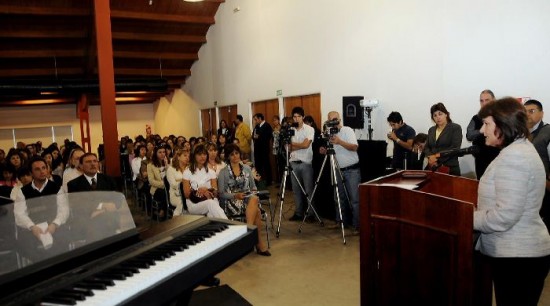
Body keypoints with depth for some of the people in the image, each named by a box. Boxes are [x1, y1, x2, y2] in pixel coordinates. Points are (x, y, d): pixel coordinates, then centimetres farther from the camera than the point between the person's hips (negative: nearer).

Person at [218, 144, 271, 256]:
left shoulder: (247, 168, 14)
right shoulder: (223, 172, 2)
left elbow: (253, 186, 20)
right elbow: (221, 193, -2)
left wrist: (254, 192, -3)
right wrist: (235, 195, -18)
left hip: (248, 198, 4)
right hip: (231, 202, -4)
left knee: (254, 199, -36)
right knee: (256, 211, -32)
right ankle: (260, 243, -29)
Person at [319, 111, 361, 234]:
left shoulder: (347, 130, -8)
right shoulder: (331, 134, 10)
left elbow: (355, 147, -20)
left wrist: (340, 142, -32)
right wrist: (325, 151, -5)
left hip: (352, 170, -7)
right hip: (339, 170, 7)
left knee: (354, 199, -4)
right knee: (339, 198, 13)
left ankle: (357, 225, 1)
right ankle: (340, 221, 25)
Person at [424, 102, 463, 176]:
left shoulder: (456, 128, 1)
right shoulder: (431, 130, 16)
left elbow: (454, 148, -10)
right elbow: (426, 147, 12)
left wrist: (437, 157, -14)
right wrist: (431, 157, -9)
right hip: (432, 168, 4)